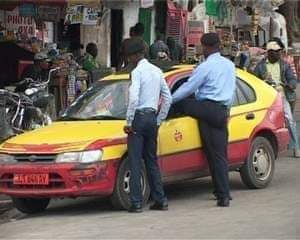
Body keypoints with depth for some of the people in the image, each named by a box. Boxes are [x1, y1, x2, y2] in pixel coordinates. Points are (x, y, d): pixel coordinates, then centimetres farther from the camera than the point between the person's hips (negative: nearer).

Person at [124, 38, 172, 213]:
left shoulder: (137, 72, -11)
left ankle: (137, 202, -9)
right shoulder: (157, 71, 13)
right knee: (152, 160, 14)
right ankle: (160, 200, 14)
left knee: (135, 162, -5)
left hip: (139, 117, -8)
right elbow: (168, 98, 16)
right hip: (153, 118, 8)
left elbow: (134, 99, -22)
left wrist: (129, 122, -14)